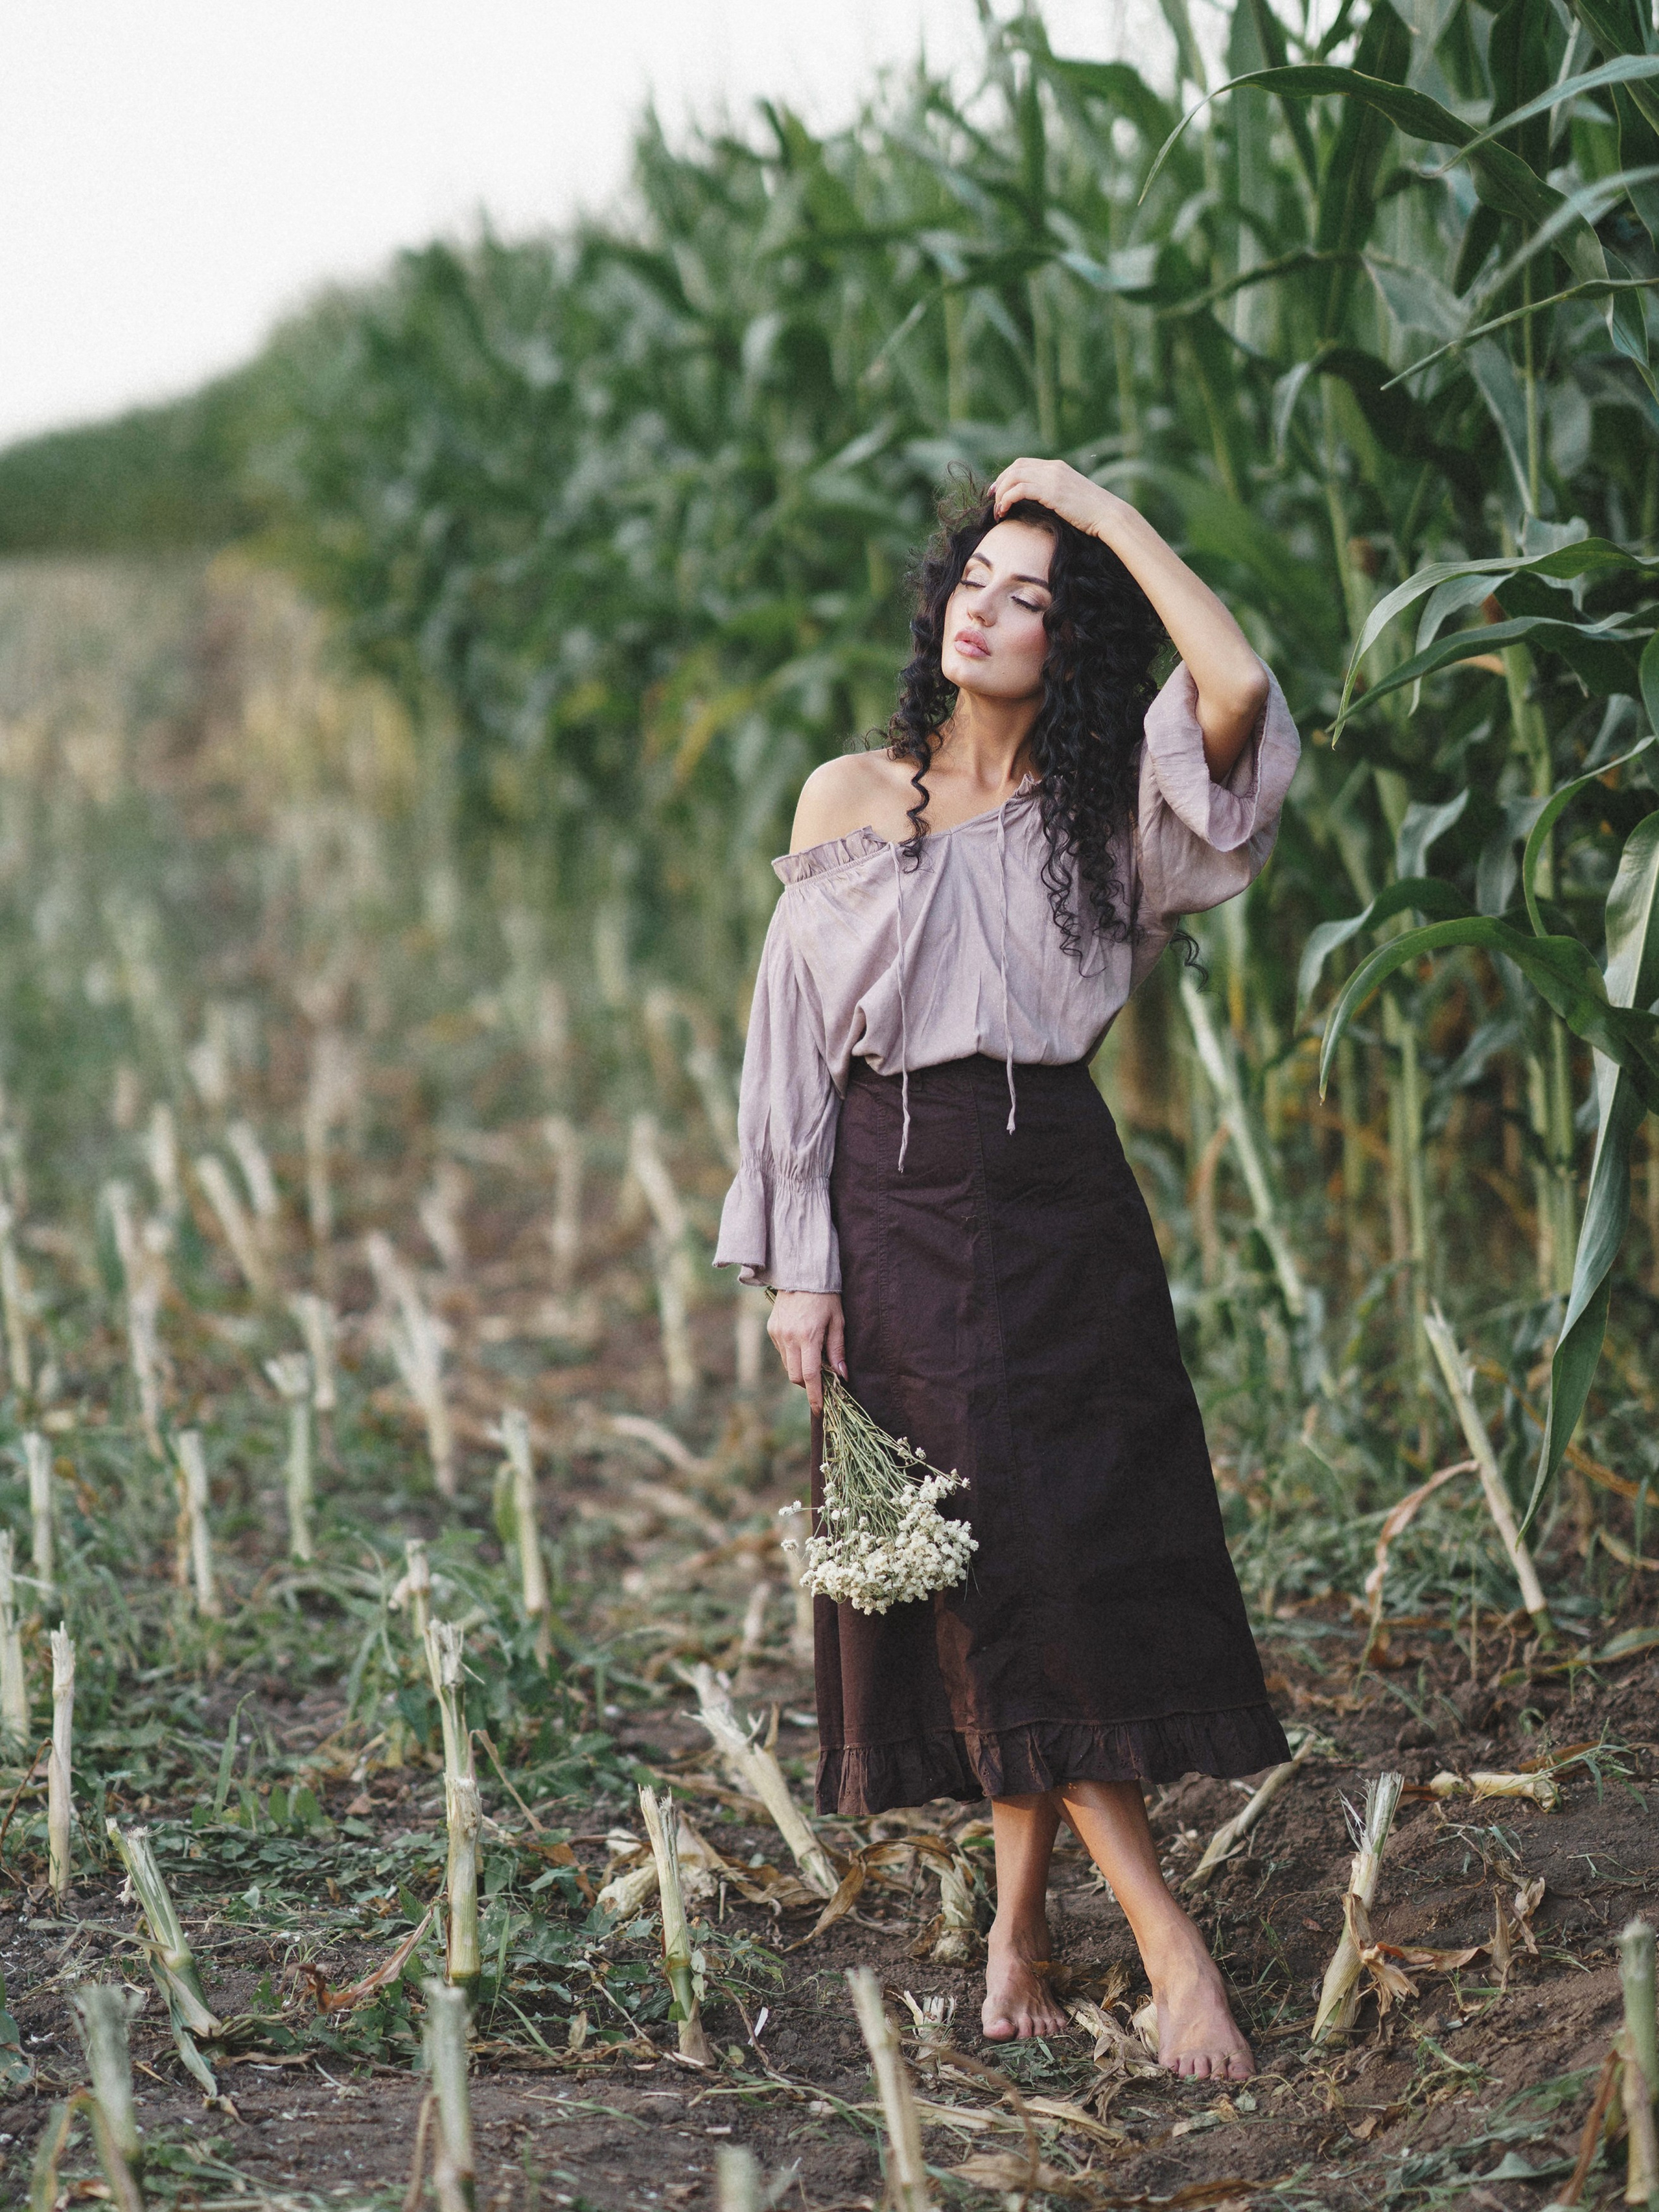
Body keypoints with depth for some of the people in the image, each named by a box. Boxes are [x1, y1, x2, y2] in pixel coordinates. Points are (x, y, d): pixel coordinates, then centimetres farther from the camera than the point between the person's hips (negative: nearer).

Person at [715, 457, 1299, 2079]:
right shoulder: (852, 800, 4)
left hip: (1056, 1213, 0)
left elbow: (1239, 689, -18)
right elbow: (794, 1036, 3)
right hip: (893, 1209, 0)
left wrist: (1112, 515, -9)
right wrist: (796, 1265, -3)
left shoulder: (1109, 810, 3)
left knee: (1068, 1559, -3)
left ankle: (1020, 1914, 11)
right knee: (974, 1572, -2)